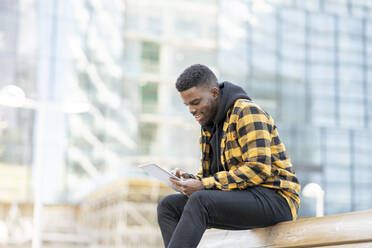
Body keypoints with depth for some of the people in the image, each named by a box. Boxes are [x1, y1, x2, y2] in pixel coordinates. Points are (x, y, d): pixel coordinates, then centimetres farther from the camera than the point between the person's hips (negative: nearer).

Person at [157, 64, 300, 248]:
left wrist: (204, 185, -21)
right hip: (241, 198, 9)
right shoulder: (209, 125, 17)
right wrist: (190, 179, -2)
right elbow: (212, 175, 21)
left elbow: (258, 170, -21)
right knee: (168, 206, -6)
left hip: (274, 199, -9)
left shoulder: (247, 112, -10)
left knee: (199, 201, -31)